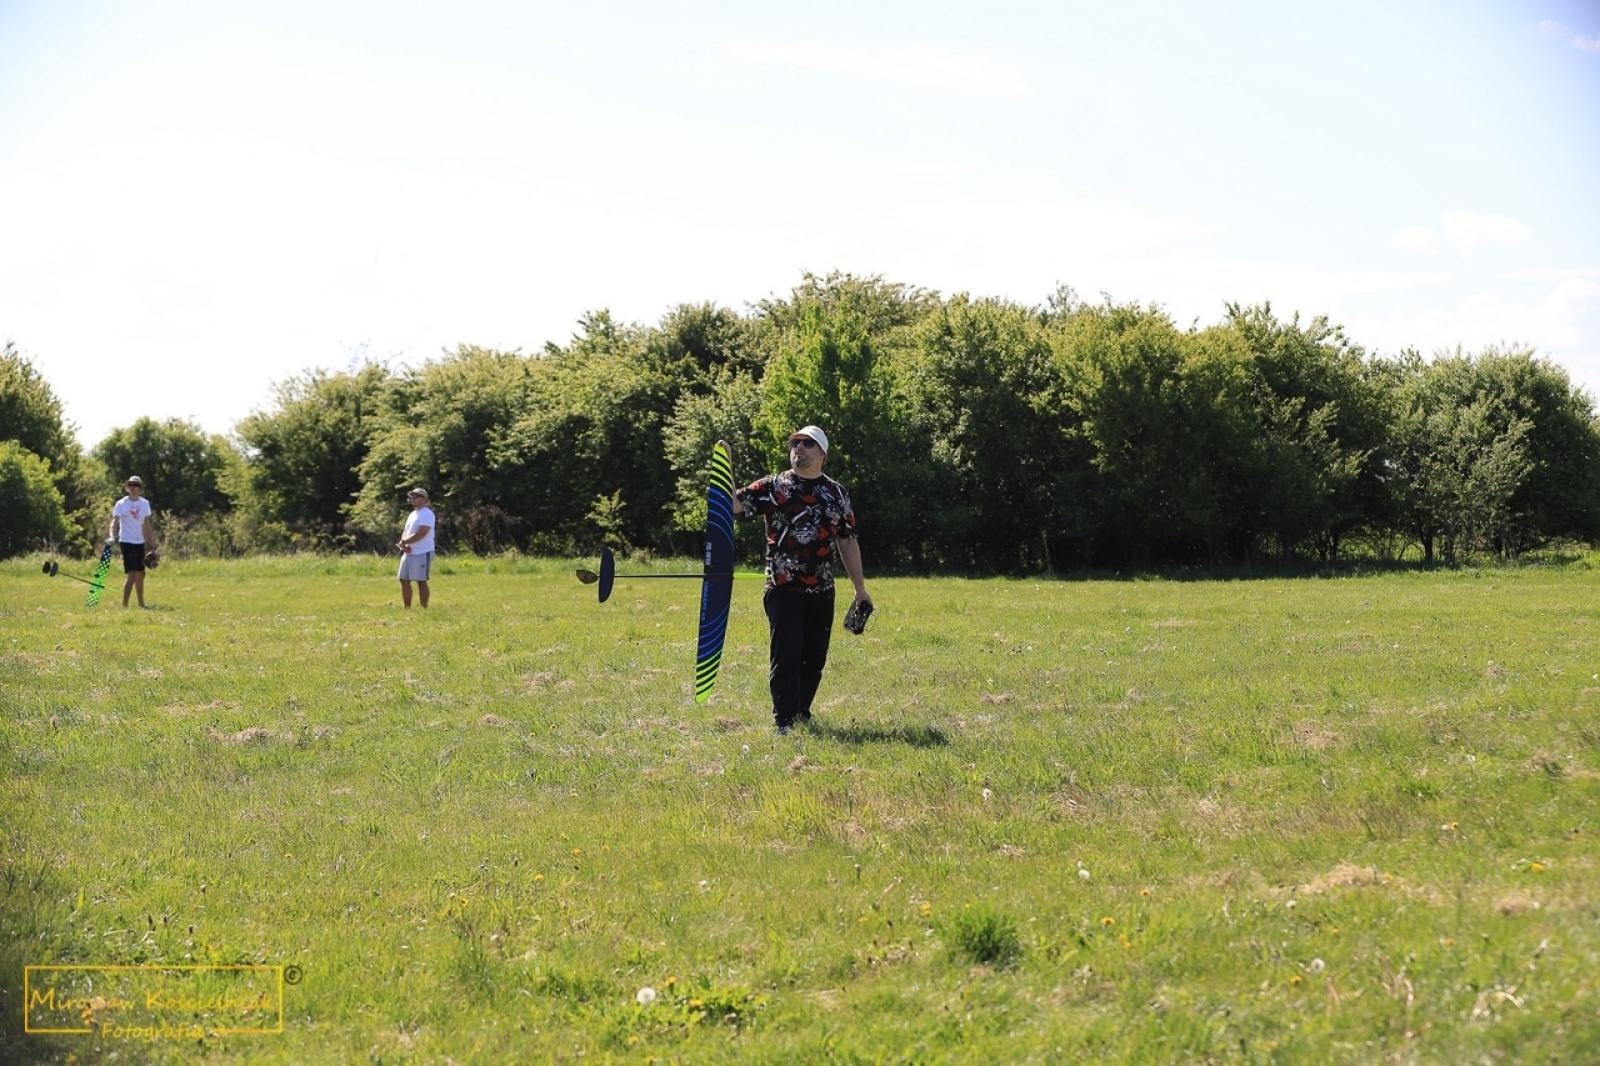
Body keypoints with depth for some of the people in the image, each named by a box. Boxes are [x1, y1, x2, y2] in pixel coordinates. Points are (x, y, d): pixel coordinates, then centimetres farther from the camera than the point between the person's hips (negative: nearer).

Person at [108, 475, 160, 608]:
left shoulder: (145, 503, 6)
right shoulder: (121, 504, -8)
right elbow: (114, 522, -14)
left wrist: (151, 543, 14)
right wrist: (112, 536, -32)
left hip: (140, 542, 6)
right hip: (127, 542, -6)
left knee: (140, 574, 14)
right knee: (132, 574, -15)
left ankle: (141, 603, 26)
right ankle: (124, 604, -12)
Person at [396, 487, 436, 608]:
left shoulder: (427, 514, -10)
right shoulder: (412, 514, 19)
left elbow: (420, 534, -20)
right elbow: (405, 532, 16)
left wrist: (404, 542, -10)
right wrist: (404, 545, -5)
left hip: (422, 553, -9)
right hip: (408, 553, 9)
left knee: (421, 581, -7)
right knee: (404, 580, 8)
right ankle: (407, 609, 14)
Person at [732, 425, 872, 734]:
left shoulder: (837, 494, 11)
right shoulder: (772, 487, 1)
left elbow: (847, 542, 14)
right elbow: (733, 504, -9)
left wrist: (860, 588, 14)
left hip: (822, 591, 4)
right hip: (784, 589, -4)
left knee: (815, 657, 10)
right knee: (786, 656, -6)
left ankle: (802, 713, 24)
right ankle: (784, 721, -3)